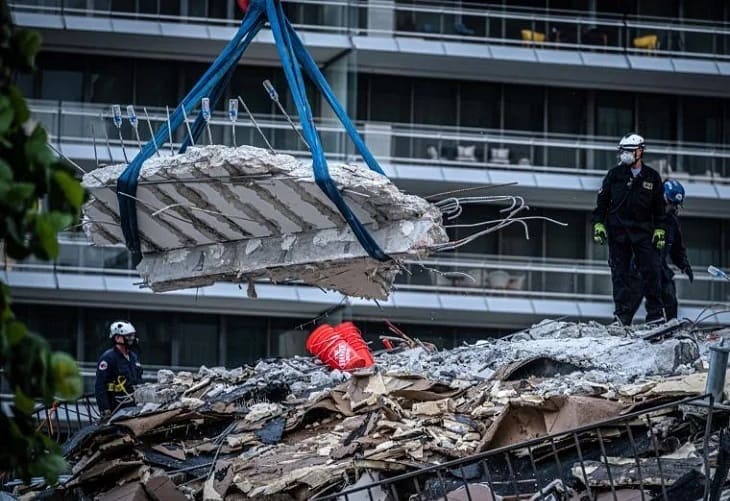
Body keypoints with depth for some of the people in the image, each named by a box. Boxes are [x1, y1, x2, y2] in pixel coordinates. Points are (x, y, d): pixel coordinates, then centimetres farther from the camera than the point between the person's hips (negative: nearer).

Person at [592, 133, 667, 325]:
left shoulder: (652, 177, 7)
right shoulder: (615, 174, 5)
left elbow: (659, 206, 12)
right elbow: (602, 201, 8)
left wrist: (660, 230, 4)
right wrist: (598, 224, 0)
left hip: (643, 230, 0)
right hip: (617, 230, 0)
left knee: (651, 271, -6)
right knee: (620, 273, 0)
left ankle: (655, 313, 0)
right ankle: (623, 314, 3)